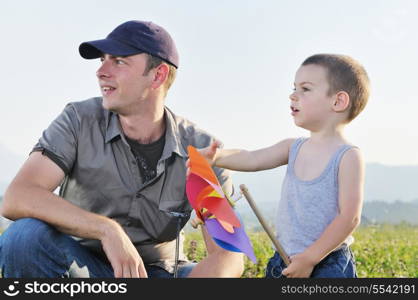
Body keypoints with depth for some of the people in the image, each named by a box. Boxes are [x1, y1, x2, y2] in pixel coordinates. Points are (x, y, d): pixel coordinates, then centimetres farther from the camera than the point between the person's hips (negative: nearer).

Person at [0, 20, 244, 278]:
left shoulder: (201, 148, -11)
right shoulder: (80, 121, -12)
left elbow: (229, 255, -17)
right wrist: (107, 229, -38)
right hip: (82, 265, 0)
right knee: (27, 235, -32)